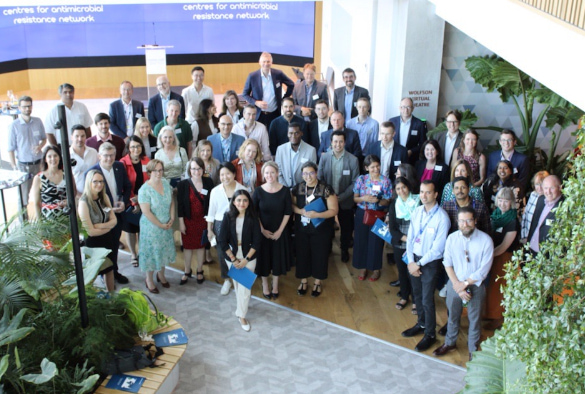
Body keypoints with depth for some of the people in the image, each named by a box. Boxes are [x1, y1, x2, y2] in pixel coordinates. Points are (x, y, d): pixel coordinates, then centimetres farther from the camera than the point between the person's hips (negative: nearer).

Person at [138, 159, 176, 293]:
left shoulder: (166, 183, -3)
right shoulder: (144, 190, -20)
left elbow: (172, 201, 5)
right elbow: (146, 211, -21)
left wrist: (172, 219, -5)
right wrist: (160, 225, -16)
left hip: (167, 226, 5)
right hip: (151, 227, -5)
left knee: (164, 250, 18)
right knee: (151, 252, 8)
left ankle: (161, 275, 39)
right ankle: (149, 280, 27)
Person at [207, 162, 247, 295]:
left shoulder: (242, 189, -10)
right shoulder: (215, 191, -6)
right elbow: (211, 212, 2)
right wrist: (209, 230, 5)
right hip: (220, 225, 2)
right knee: (222, 253, 12)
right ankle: (226, 280, 32)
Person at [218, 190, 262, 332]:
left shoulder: (252, 218, -12)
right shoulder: (228, 217, -12)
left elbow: (257, 241, -9)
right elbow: (222, 240, -10)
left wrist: (246, 259, -14)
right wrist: (234, 259, -11)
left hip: (248, 257, -1)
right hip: (232, 256, 1)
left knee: (245, 286, -3)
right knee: (237, 283, 18)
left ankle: (241, 315, 11)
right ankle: (241, 306, 44)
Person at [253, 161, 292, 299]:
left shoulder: (285, 190, -10)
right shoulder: (258, 191, -11)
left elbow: (288, 212, -5)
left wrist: (280, 231, -9)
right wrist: (262, 230, -9)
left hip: (279, 231, 1)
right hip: (262, 231, 0)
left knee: (278, 256, 12)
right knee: (263, 256, 10)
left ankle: (275, 284, 34)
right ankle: (264, 284, 33)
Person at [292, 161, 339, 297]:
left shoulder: (326, 189, -14)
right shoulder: (297, 188, -2)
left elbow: (333, 210, -14)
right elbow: (292, 205, 4)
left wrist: (317, 215, -27)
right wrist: (302, 211, -17)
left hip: (321, 230, -3)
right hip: (301, 229, 3)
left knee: (319, 255, 10)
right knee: (302, 254, 13)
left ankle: (318, 282, 30)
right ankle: (303, 281, 33)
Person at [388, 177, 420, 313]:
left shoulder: (418, 202, -9)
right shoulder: (394, 205, 2)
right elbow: (392, 229, -2)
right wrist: (407, 239, -15)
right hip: (399, 244, 3)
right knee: (402, 271, 16)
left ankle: (416, 300, 21)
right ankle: (404, 297, 36)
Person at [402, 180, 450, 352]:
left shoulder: (442, 217, -19)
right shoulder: (417, 212, 0)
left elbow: (437, 249, -19)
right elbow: (410, 237, 3)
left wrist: (419, 264, -15)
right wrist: (411, 261, -7)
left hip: (430, 262, -6)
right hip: (414, 259, 6)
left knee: (427, 300, 3)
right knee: (417, 295, 19)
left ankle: (430, 334, 21)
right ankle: (421, 324, 40)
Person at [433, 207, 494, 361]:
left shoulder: (485, 240, -17)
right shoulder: (452, 238, -8)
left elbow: (484, 269, -15)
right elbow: (448, 264, -5)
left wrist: (465, 283, -14)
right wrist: (457, 285, -14)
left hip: (475, 285, -2)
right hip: (455, 284, 2)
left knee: (474, 318, 14)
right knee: (453, 315, 19)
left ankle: (473, 348, 36)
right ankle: (450, 342, 42)